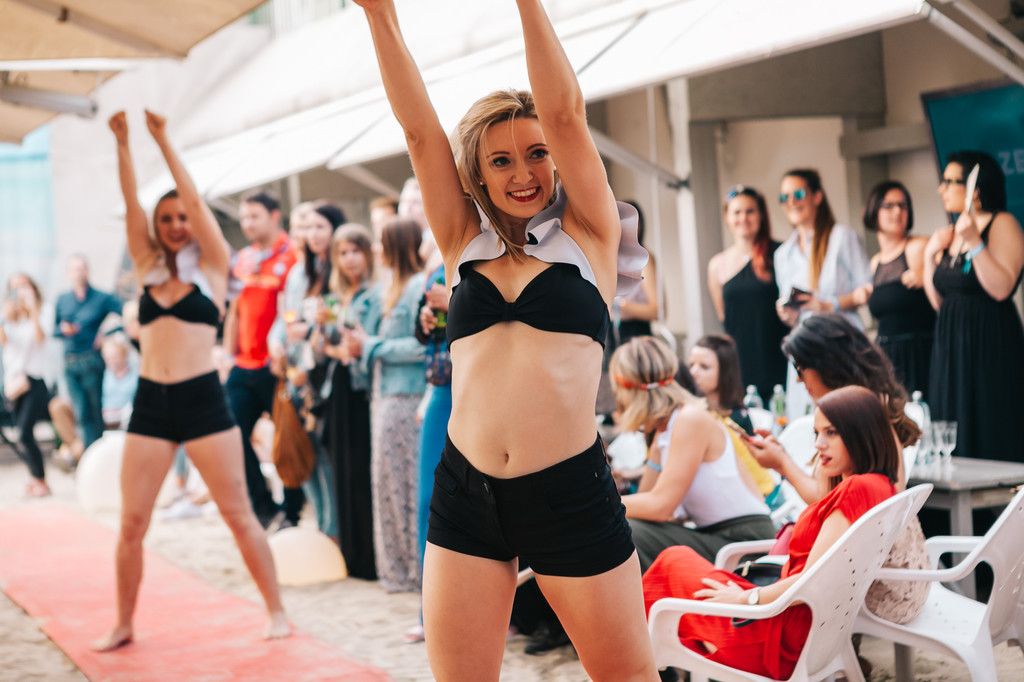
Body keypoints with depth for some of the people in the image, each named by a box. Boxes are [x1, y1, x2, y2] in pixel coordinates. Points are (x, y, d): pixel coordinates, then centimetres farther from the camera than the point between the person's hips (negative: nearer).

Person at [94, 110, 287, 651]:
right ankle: (123, 625, 16)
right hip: (150, 403, 4)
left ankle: (276, 611, 10)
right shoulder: (149, 270, 12)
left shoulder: (211, 267, 3)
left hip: (203, 401, -3)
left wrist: (163, 140, -8)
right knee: (131, 522, 3)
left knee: (239, 515, 0)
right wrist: (122, 143, -6)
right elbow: (131, 205, 3)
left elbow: (195, 200, -6)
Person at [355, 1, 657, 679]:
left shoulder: (588, 234, 3)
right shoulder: (465, 242, 10)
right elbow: (419, 128, 3)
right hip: (465, 493, 3)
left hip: (571, 490, -3)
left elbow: (565, 114, -7)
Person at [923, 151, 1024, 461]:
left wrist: (974, 242, -23)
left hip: (990, 344, -7)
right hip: (951, 345, 8)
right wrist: (929, 256, 6)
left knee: (991, 438, -7)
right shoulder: (950, 234, 14)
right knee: (956, 433, 7)